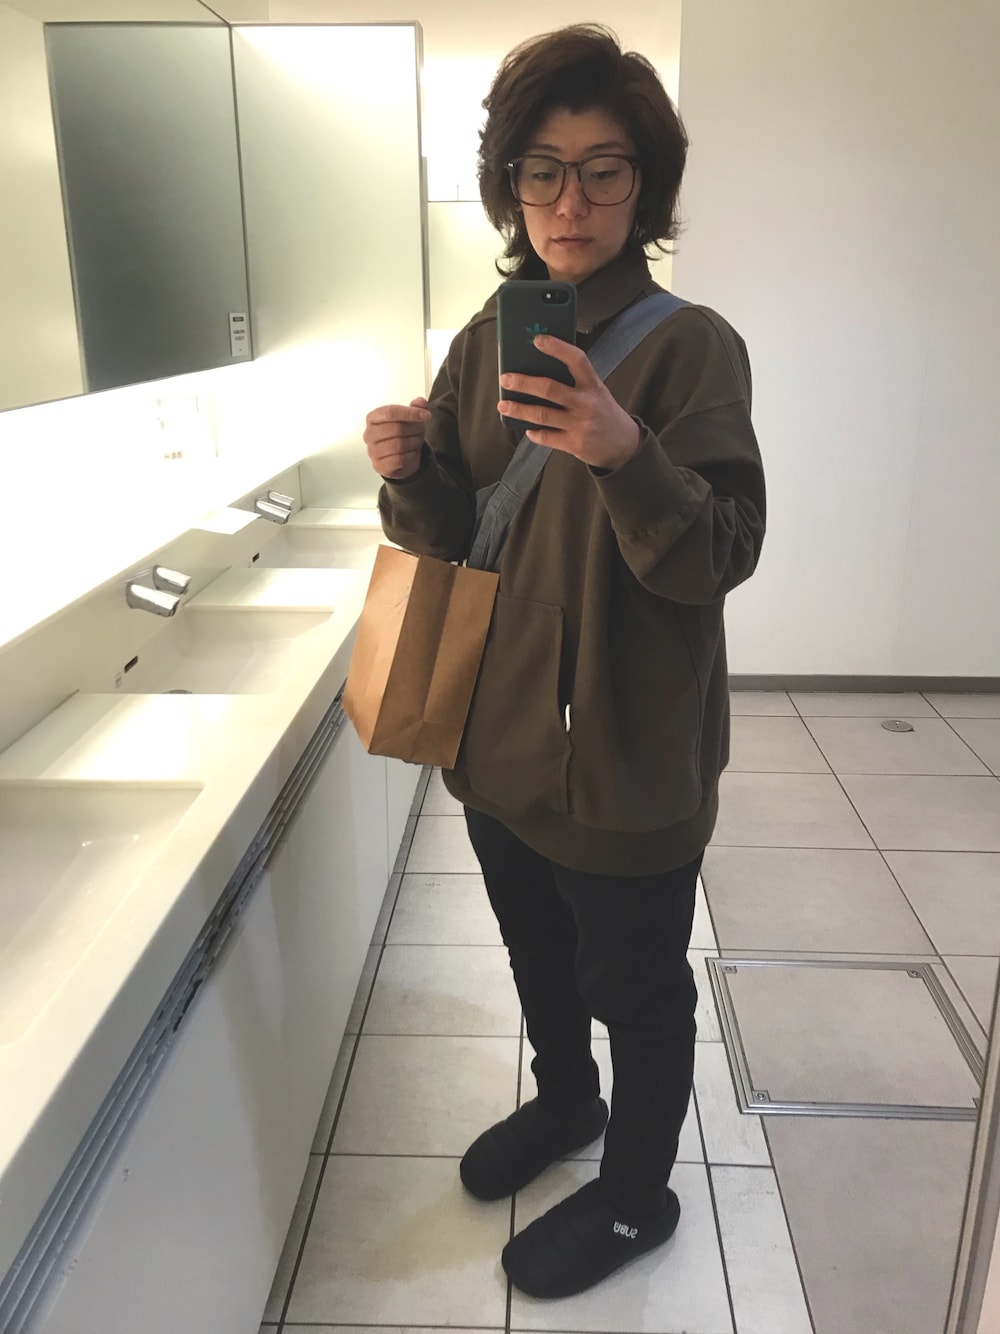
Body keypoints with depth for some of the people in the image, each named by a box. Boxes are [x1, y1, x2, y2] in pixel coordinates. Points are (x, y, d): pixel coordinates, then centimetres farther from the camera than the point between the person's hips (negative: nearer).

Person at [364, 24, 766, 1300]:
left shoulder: (690, 344, -14)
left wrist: (626, 456, -38)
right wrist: (412, 470, -16)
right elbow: (450, 530, 5)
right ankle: (564, 1099, 54)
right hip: (500, 732, 6)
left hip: (626, 752, -6)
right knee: (538, 952, 26)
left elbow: (720, 555, -20)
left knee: (634, 989, 13)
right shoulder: (491, 334, 4)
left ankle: (635, 1196, 40)